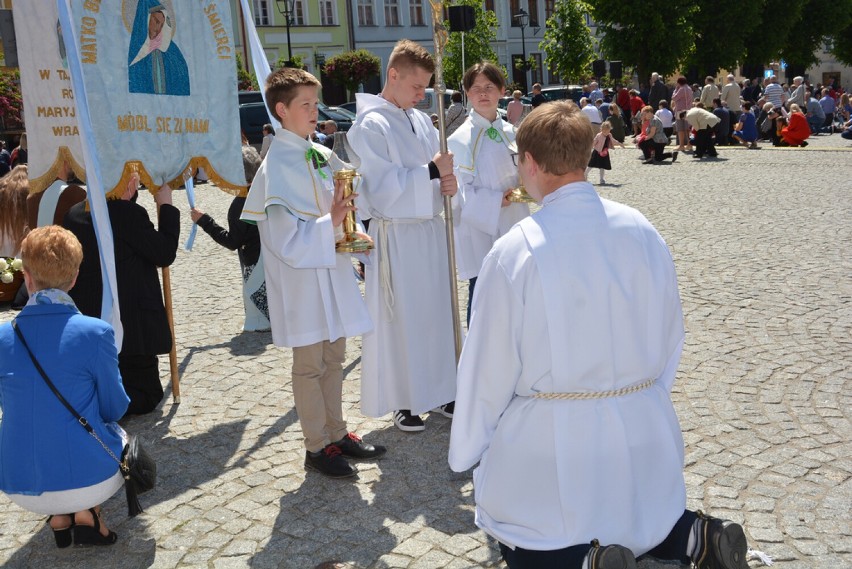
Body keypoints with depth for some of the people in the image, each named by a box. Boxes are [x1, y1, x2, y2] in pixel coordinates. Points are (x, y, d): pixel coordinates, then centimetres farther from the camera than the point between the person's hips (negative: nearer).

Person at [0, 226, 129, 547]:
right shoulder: (95, 332, -15)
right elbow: (115, 409, -3)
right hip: (88, 481, -3)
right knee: (118, 436, 32)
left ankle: (59, 517, 17)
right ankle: (87, 512, 9)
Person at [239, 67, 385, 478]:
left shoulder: (322, 154, 7)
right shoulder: (277, 166, -16)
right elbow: (285, 237, -19)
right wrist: (330, 224, -24)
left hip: (332, 270, 8)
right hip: (302, 277, -7)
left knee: (333, 358, 17)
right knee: (310, 365, 5)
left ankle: (337, 433, 31)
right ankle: (317, 447, 18)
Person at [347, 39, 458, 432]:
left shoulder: (421, 120, 10)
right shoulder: (370, 126, -11)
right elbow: (382, 187, -17)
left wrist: (446, 183, -5)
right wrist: (432, 172, -18)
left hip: (431, 230, 7)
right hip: (397, 235, -7)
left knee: (437, 311, 12)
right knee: (401, 318, 2)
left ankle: (437, 391, 26)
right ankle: (403, 401, 16)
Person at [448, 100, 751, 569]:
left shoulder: (513, 251, -17)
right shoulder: (643, 232, -4)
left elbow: (488, 367, -10)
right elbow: (670, 339, 6)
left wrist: (466, 455, 5)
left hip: (551, 442, -4)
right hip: (645, 432, 5)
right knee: (635, 523, 29)